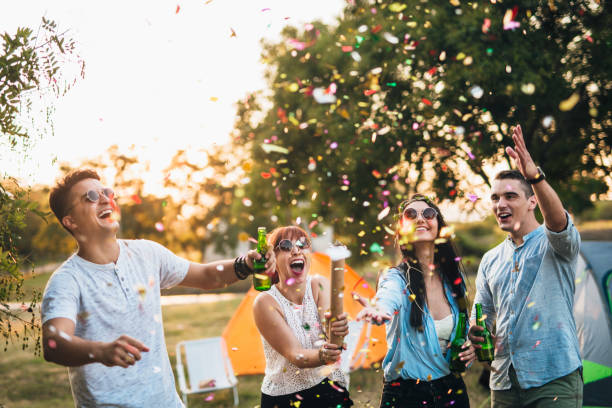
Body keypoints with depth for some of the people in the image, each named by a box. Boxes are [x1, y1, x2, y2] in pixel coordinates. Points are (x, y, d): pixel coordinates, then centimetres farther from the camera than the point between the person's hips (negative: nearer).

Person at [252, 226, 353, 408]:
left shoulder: (319, 285, -8)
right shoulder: (265, 302, -16)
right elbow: (295, 355, -23)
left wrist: (337, 326, -48)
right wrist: (321, 356, -44)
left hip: (330, 390, 2)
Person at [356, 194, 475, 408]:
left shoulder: (453, 278, 2)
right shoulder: (397, 278, -13)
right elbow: (387, 299, -37)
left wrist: (470, 346, -5)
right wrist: (377, 311, -60)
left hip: (452, 390, 4)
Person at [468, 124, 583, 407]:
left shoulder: (553, 242, -1)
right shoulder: (490, 261, 15)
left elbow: (558, 220, -24)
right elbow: (482, 313, 18)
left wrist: (535, 176, -41)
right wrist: (476, 332, -6)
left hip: (554, 376, -5)